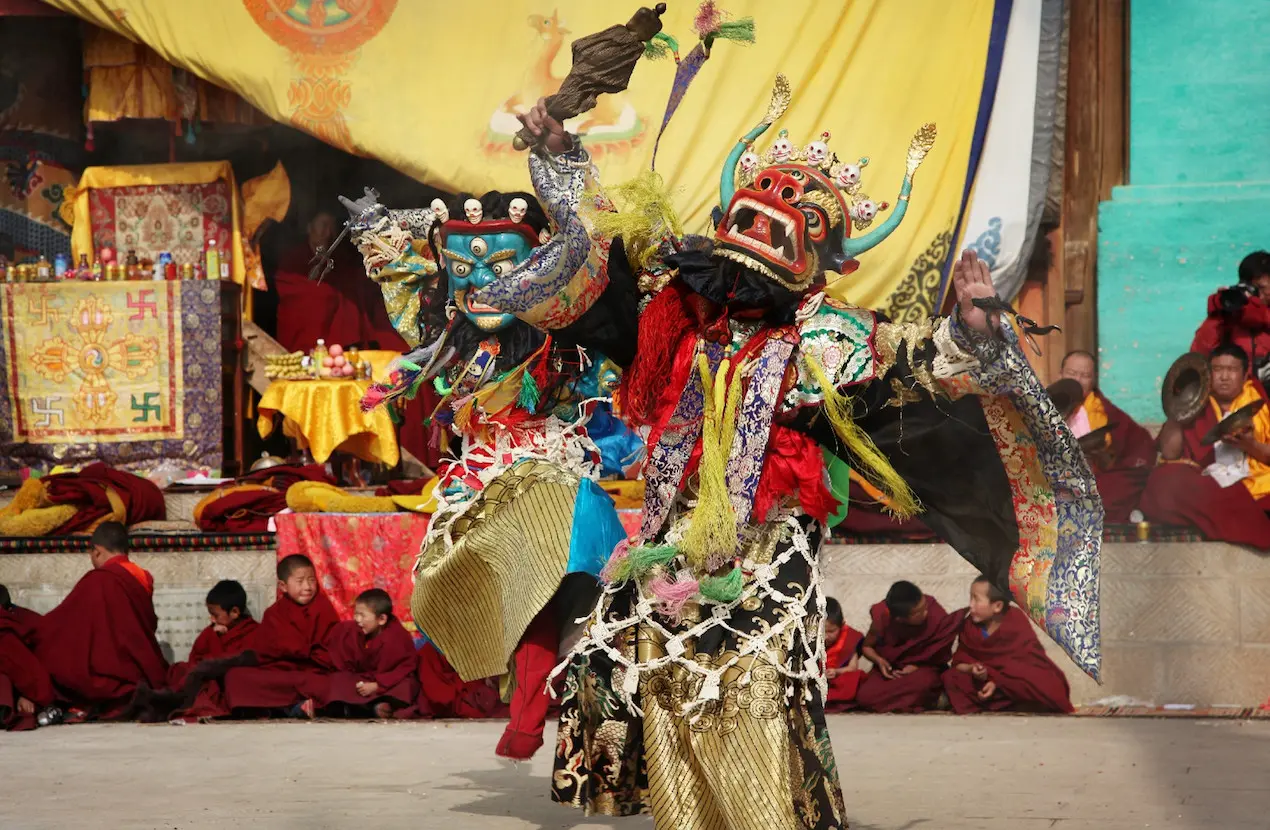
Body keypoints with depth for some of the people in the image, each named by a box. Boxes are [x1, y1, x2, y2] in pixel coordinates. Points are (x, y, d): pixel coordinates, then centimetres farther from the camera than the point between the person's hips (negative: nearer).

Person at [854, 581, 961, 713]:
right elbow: (867, 647, 2)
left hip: (924, 668, -2)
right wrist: (879, 661, -18)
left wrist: (917, 666, -21)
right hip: (890, 669, 2)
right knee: (864, 697, -27)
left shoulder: (936, 615, -23)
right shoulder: (882, 618, -19)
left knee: (924, 682, -40)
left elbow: (942, 656, -7)